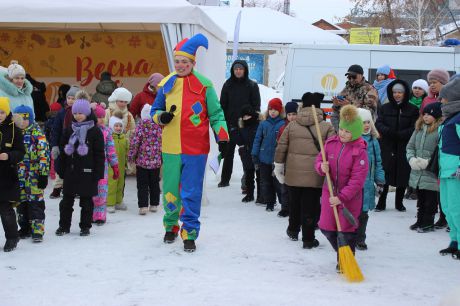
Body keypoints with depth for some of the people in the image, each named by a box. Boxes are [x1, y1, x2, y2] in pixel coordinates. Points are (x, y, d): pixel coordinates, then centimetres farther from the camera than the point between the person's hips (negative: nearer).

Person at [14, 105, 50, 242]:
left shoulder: (37, 134, -7)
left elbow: (44, 154, -11)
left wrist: (44, 174, -15)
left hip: (34, 174, -6)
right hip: (19, 175, 6)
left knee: (35, 202, -5)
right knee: (22, 202, 11)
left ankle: (37, 230, 0)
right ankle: (25, 228, 22)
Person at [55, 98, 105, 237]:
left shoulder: (95, 131, -4)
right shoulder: (69, 131, 8)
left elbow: (99, 154, -5)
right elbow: (63, 151, 11)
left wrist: (98, 172, -10)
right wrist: (61, 169, 6)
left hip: (87, 172, -4)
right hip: (70, 171, 4)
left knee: (86, 200, 5)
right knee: (67, 199, 9)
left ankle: (85, 226, 16)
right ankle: (64, 225, 19)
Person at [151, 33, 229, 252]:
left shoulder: (204, 85, 0)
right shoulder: (166, 84, 8)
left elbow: (216, 114, 4)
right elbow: (155, 110, 17)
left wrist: (222, 137, -7)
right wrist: (162, 117, -6)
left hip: (195, 150, -3)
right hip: (170, 148, 3)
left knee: (191, 193, -1)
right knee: (170, 190, 10)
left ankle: (189, 233, 8)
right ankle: (171, 226, 32)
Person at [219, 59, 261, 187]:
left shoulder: (252, 86, 1)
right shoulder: (228, 85, 6)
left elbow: (256, 106, 1)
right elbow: (223, 105, 6)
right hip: (231, 124, 2)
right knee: (228, 152, 8)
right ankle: (225, 179, 17)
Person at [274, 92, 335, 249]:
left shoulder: (291, 125, 3)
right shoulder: (327, 127, -4)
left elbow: (281, 148, 5)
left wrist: (279, 166, 15)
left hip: (293, 173, 3)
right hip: (315, 176, -3)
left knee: (294, 203, 20)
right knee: (310, 206, 3)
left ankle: (293, 230, 37)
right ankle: (308, 239, 7)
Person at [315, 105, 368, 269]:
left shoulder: (359, 151, -17)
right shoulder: (331, 143, -2)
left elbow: (357, 178, -20)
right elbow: (319, 159, 8)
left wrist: (341, 197, -24)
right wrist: (321, 167, -17)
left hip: (350, 196, -5)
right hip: (329, 192, 5)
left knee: (347, 230, 3)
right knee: (326, 228, 10)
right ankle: (341, 255, 34)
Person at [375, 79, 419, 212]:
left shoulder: (412, 110, 3)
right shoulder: (385, 108, 11)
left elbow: (414, 128, -5)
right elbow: (378, 124, 0)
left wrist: (399, 134, -18)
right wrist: (389, 132, -19)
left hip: (404, 149, -1)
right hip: (387, 148, 1)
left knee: (403, 175, 4)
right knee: (384, 176, -2)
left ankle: (399, 202, 19)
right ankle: (381, 203, 7)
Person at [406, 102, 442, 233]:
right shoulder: (419, 128, 10)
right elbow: (410, 146, 13)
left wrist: (428, 162, -19)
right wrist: (412, 159, -4)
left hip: (431, 173, -7)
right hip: (417, 172, 7)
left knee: (430, 199, 3)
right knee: (420, 197, 17)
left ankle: (428, 222, 15)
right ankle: (420, 221, 29)